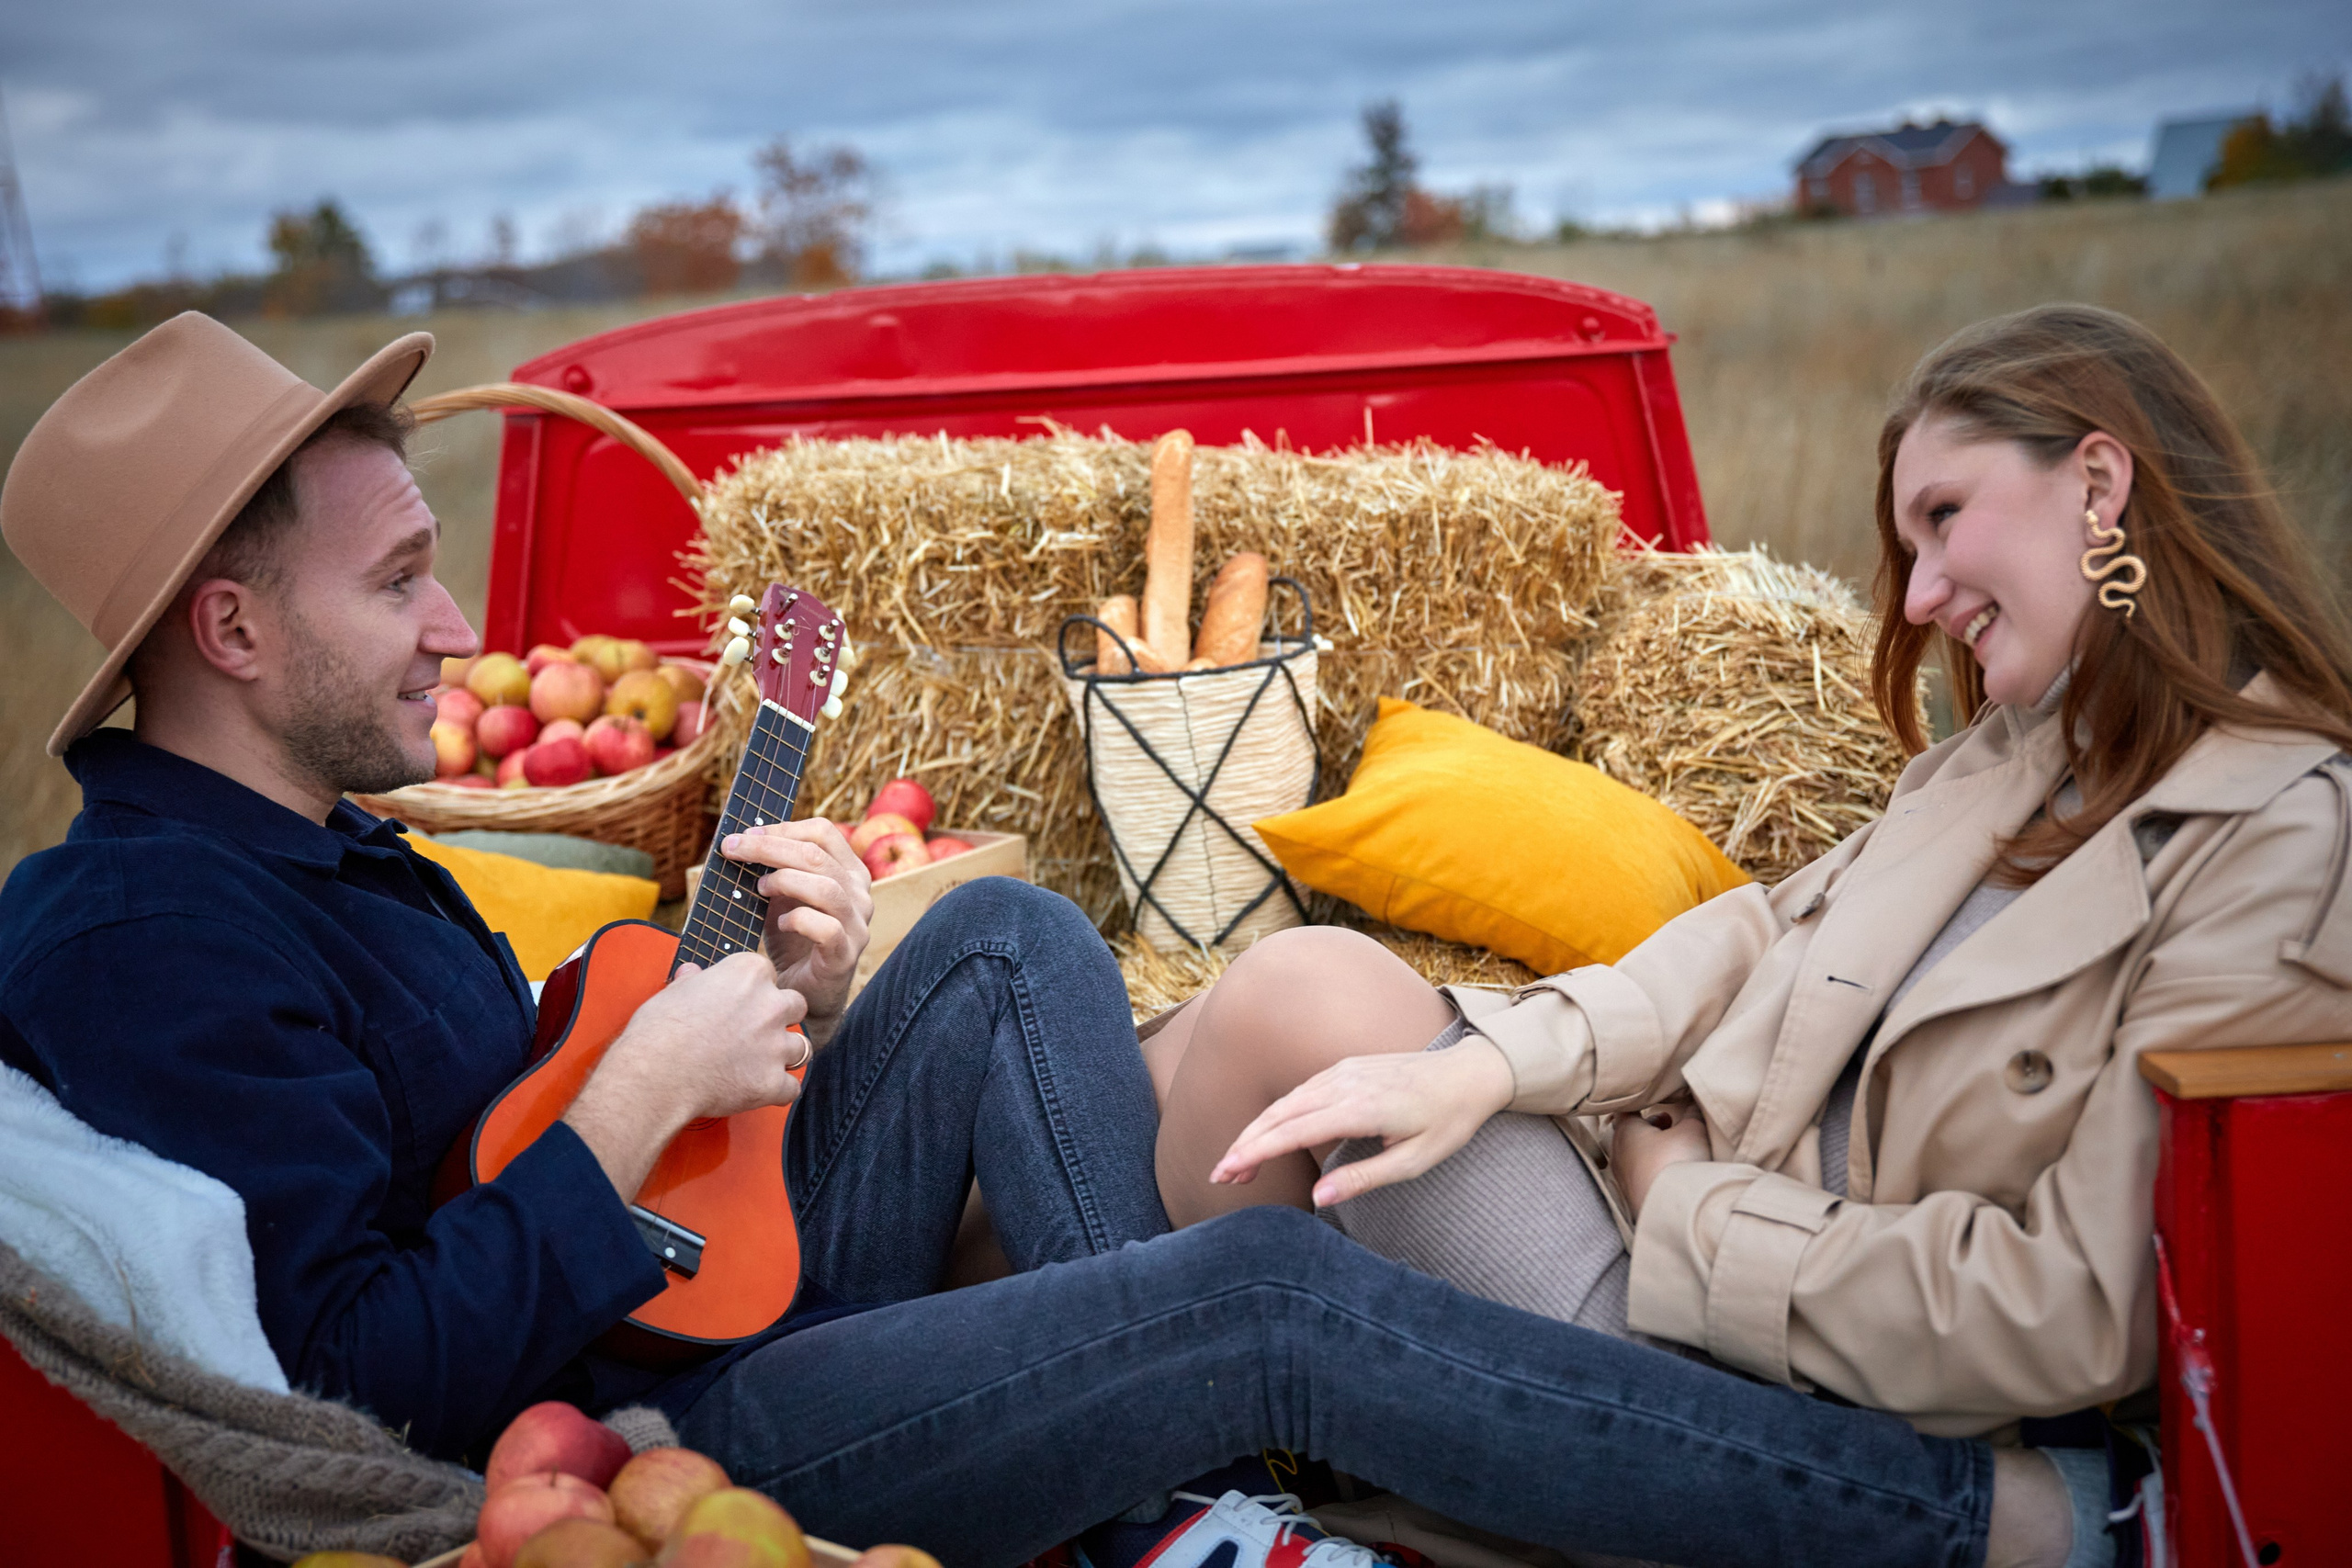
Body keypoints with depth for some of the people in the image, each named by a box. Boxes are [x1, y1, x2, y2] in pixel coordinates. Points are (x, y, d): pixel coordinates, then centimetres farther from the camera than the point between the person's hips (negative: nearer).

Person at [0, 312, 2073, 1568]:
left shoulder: (308, 838, 13)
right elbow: (368, 1372, -27)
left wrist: (770, 994, -1)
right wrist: (644, 1094, -21)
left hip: (711, 1276, 10)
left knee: (1004, 942, 6)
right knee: (1284, 1295, -18)